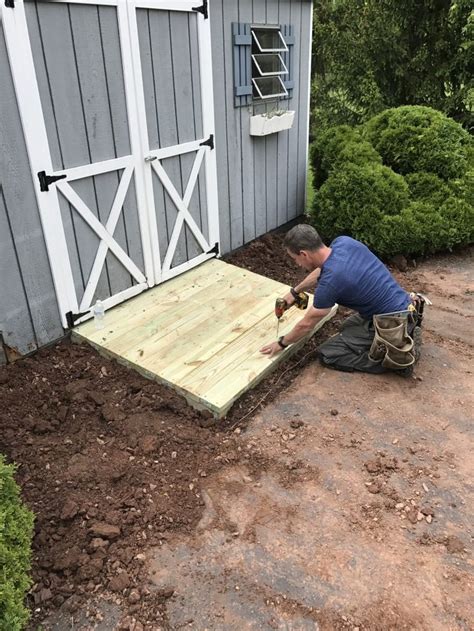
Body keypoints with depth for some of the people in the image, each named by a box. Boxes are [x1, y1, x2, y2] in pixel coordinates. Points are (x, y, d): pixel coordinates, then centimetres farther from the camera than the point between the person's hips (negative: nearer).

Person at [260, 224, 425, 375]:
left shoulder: (330, 282, -24)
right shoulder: (343, 242, -3)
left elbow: (306, 325, -9)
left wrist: (281, 343, 8)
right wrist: (294, 291, 27)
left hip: (393, 324, -8)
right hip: (404, 305, 8)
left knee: (328, 354, -3)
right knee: (348, 327, 29)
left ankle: (394, 356, -6)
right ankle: (407, 332, 16)